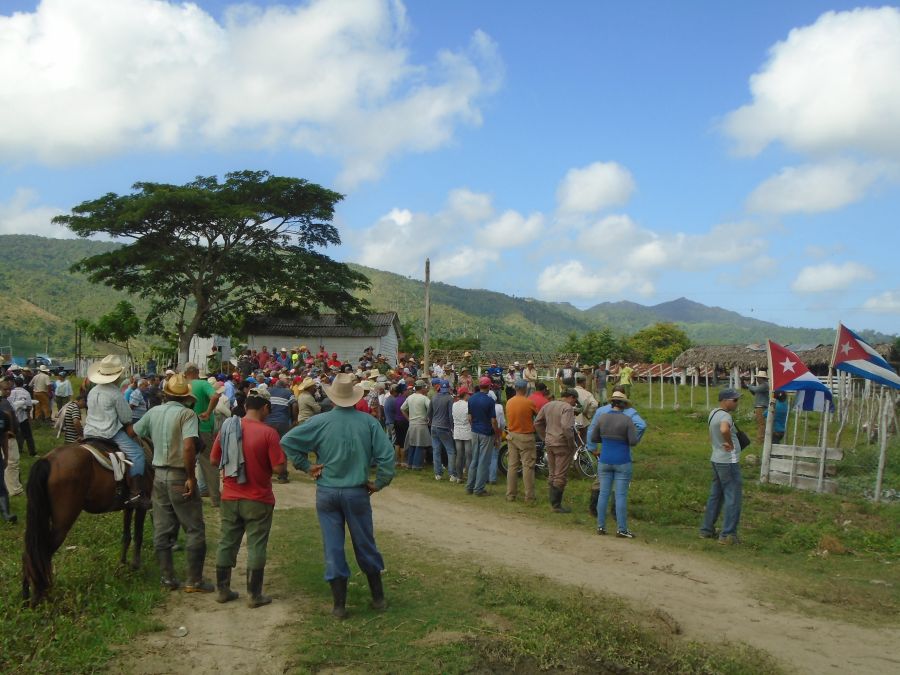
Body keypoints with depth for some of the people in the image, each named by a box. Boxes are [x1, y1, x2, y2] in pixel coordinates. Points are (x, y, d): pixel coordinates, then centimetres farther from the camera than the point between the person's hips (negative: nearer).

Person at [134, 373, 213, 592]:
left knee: (162, 530, 12)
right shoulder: (187, 414, -13)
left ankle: (167, 577, 19)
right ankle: (194, 581, 5)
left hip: (159, 475, 6)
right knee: (195, 529, 3)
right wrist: (191, 477, -19)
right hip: (180, 477, -6)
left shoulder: (153, 412, 6)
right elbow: (188, 446, -25)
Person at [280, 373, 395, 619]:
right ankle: (378, 597, 26)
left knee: (333, 548, 7)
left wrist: (306, 465, -3)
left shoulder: (321, 422, -9)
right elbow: (386, 455, -12)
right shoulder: (368, 422, -8)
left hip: (327, 492, 0)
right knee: (365, 545, 15)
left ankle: (339, 605, 13)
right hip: (357, 492, 0)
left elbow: (287, 440, -10)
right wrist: (379, 483, -1)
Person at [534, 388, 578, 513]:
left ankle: (553, 503, 22)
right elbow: (567, 427, -27)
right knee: (561, 476, 0)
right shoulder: (567, 408, -14)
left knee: (552, 475, 16)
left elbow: (537, 423, 15)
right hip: (562, 445, -8)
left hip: (549, 444, 8)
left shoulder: (548, 405, 11)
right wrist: (572, 444, -16)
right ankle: (557, 505, 4)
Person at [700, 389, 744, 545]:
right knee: (733, 498, -2)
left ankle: (707, 530, 23)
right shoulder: (725, 416, -19)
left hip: (716, 460, 9)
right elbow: (724, 430, -42)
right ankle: (728, 535, 1)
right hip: (728, 462, -9)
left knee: (715, 496, 17)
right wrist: (730, 443, -27)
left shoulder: (714, 413, 10)